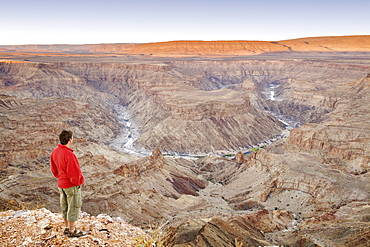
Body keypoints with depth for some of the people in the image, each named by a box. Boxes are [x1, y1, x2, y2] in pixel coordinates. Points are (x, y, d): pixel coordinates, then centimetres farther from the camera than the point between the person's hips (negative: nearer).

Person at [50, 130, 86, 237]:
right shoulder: (69, 155, -29)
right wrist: (77, 182, -6)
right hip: (72, 185, -8)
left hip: (61, 184, 8)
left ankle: (67, 227, 33)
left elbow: (54, 169, 11)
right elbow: (74, 173, -23)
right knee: (74, 207, 6)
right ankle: (72, 231, 17)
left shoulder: (54, 152, -1)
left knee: (65, 206, 19)